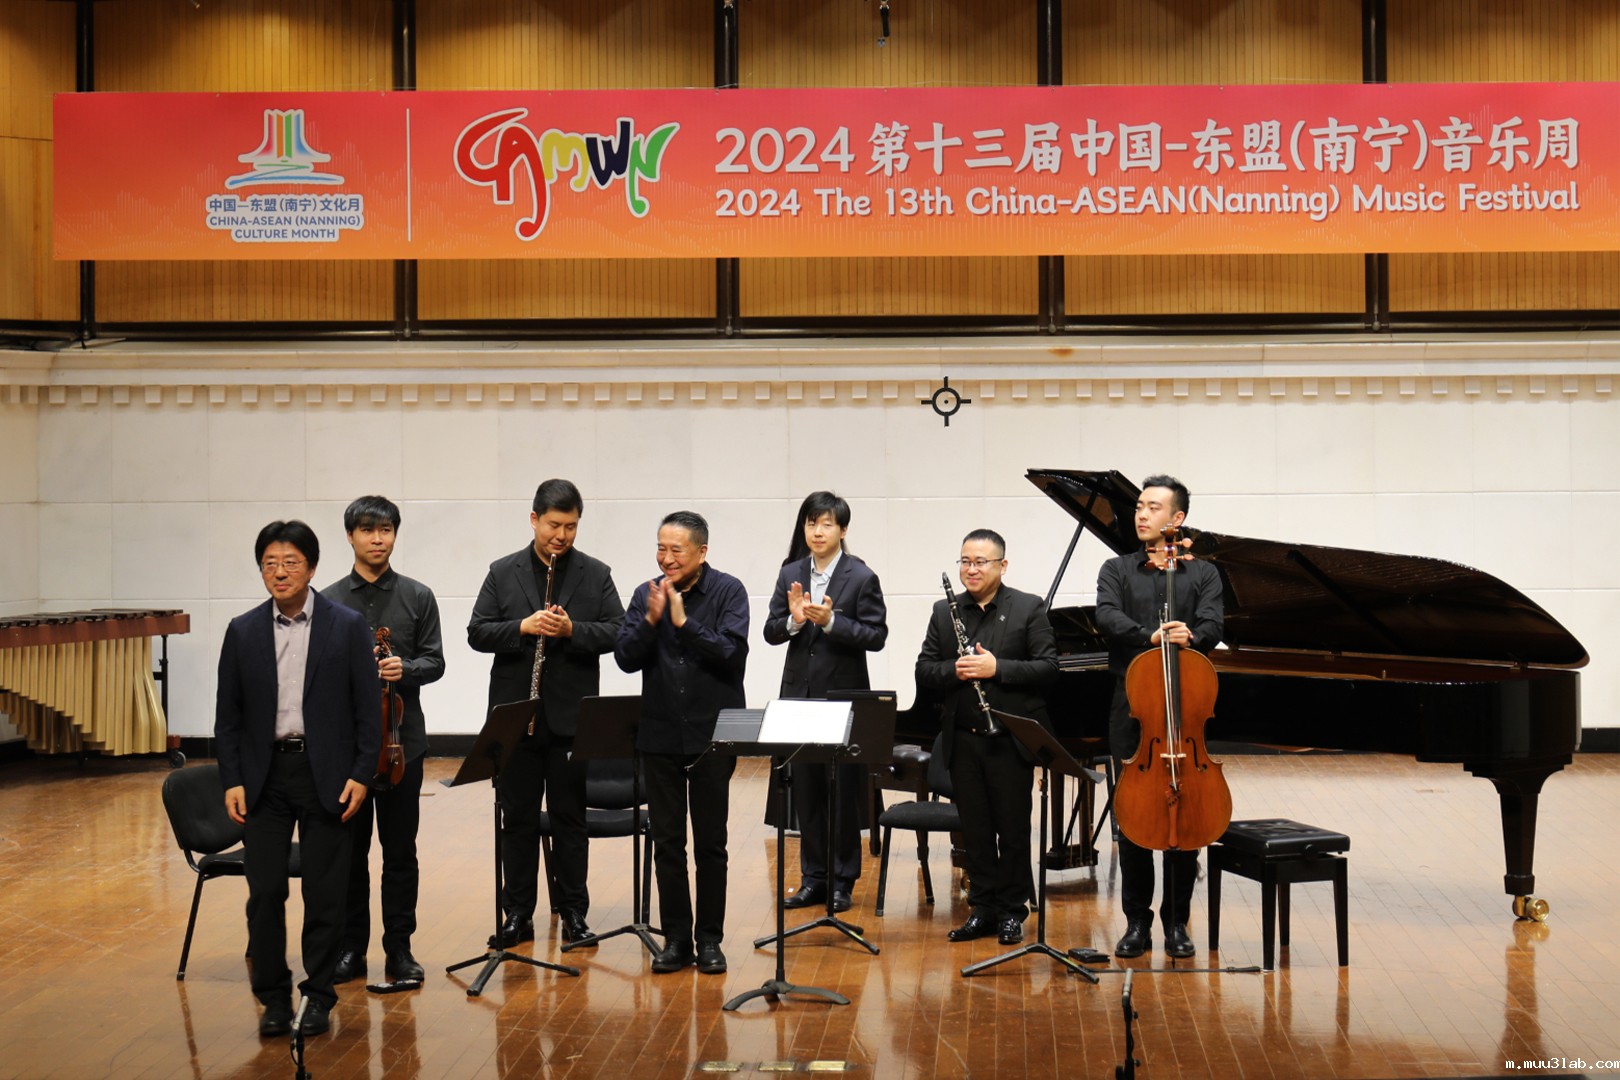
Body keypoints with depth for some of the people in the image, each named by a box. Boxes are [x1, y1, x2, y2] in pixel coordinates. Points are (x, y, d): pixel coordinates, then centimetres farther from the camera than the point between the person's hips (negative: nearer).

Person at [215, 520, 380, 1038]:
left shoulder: (347, 626, -2)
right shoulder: (242, 631, 4)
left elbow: (368, 707, -1)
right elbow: (228, 714, 6)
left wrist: (361, 775, -8)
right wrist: (231, 780, -1)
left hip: (325, 774, -2)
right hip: (265, 775, 2)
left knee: (325, 893, 3)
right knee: (265, 892, 3)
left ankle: (318, 996, 16)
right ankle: (273, 997, 16)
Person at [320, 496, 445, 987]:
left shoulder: (418, 597, 5)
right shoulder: (328, 602, 4)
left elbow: (434, 661, 3)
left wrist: (405, 669, -18)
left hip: (402, 740, 0)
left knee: (400, 850, 5)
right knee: (349, 849, 6)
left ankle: (399, 948, 14)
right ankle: (351, 947, 16)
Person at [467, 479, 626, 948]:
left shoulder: (596, 574, 4)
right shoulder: (503, 573, 5)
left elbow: (617, 631, -1)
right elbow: (477, 632, 0)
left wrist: (573, 630, -18)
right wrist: (523, 627, -16)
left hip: (572, 715, -1)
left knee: (570, 817, 6)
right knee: (518, 818, 6)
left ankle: (574, 913, 15)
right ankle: (517, 915, 14)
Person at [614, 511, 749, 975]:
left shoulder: (728, 592, -5)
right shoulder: (646, 594, 3)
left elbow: (733, 654, -16)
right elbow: (626, 658, -3)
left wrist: (684, 621, -20)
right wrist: (650, 621, -18)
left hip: (711, 735, -3)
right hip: (660, 736, 3)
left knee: (710, 843, 6)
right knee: (667, 841, 7)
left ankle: (709, 939, 15)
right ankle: (676, 938, 16)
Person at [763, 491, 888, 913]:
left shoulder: (861, 577, -6)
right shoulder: (790, 575, 6)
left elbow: (876, 636, -11)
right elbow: (770, 632, 5)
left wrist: (831, 621, -22)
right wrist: (793, 620, -16)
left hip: (844, 696, -4)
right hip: (799, 695, 4)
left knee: (843, 791, 4)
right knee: (806, 790, 9)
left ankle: (842, 881, 14)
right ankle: (814, 878, 19)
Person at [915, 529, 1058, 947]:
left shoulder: (1029, 609, -1)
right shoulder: (944, 611, 9)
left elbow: (1048, 667, -8)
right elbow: (923, 670, 7)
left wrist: (997, 668, -19)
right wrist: (954, 670, -13)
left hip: (1012, 738, -3)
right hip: (962, 738, 3)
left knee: (1012, 829, 5)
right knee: (975, 830, 9)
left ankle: (1012, 911, 16)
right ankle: (983, 909, 18)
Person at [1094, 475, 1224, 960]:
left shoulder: (1203, 573, 10)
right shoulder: (1117, 570, 10)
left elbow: (1211, 627, -6)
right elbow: (1107, 617, -9)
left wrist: (1188, 638, -29)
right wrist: (1150, 636, -26)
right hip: (1132, 709, 0)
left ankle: (1176, 923, 14)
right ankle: (1137, 922, 12)